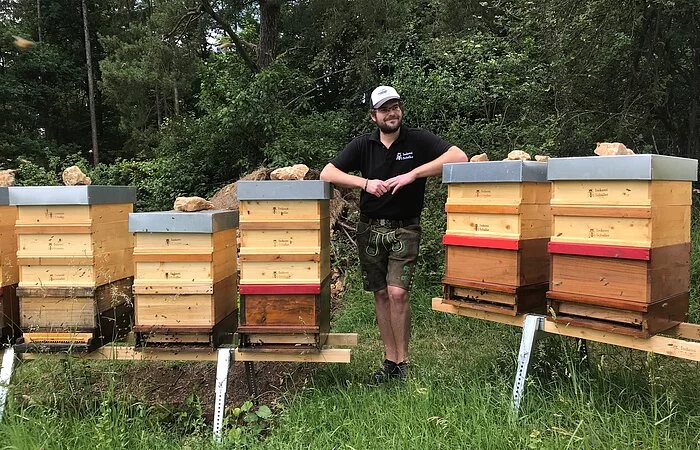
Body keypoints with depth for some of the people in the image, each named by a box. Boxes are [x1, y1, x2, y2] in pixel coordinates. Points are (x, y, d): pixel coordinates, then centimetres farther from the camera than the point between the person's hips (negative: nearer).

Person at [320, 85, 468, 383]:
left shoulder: (418, 140, -2)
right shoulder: (363, 145, 3)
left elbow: (459, 157, -15)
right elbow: (326, 174, -3)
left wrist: (413, 174, -22)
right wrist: (365, 183, -18)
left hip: (405, 229, -3)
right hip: (370, 228, 3)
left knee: (398, 293, -12)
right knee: (381, 294, 7)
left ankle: (403, 362, 4)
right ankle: (390, 360, 18)